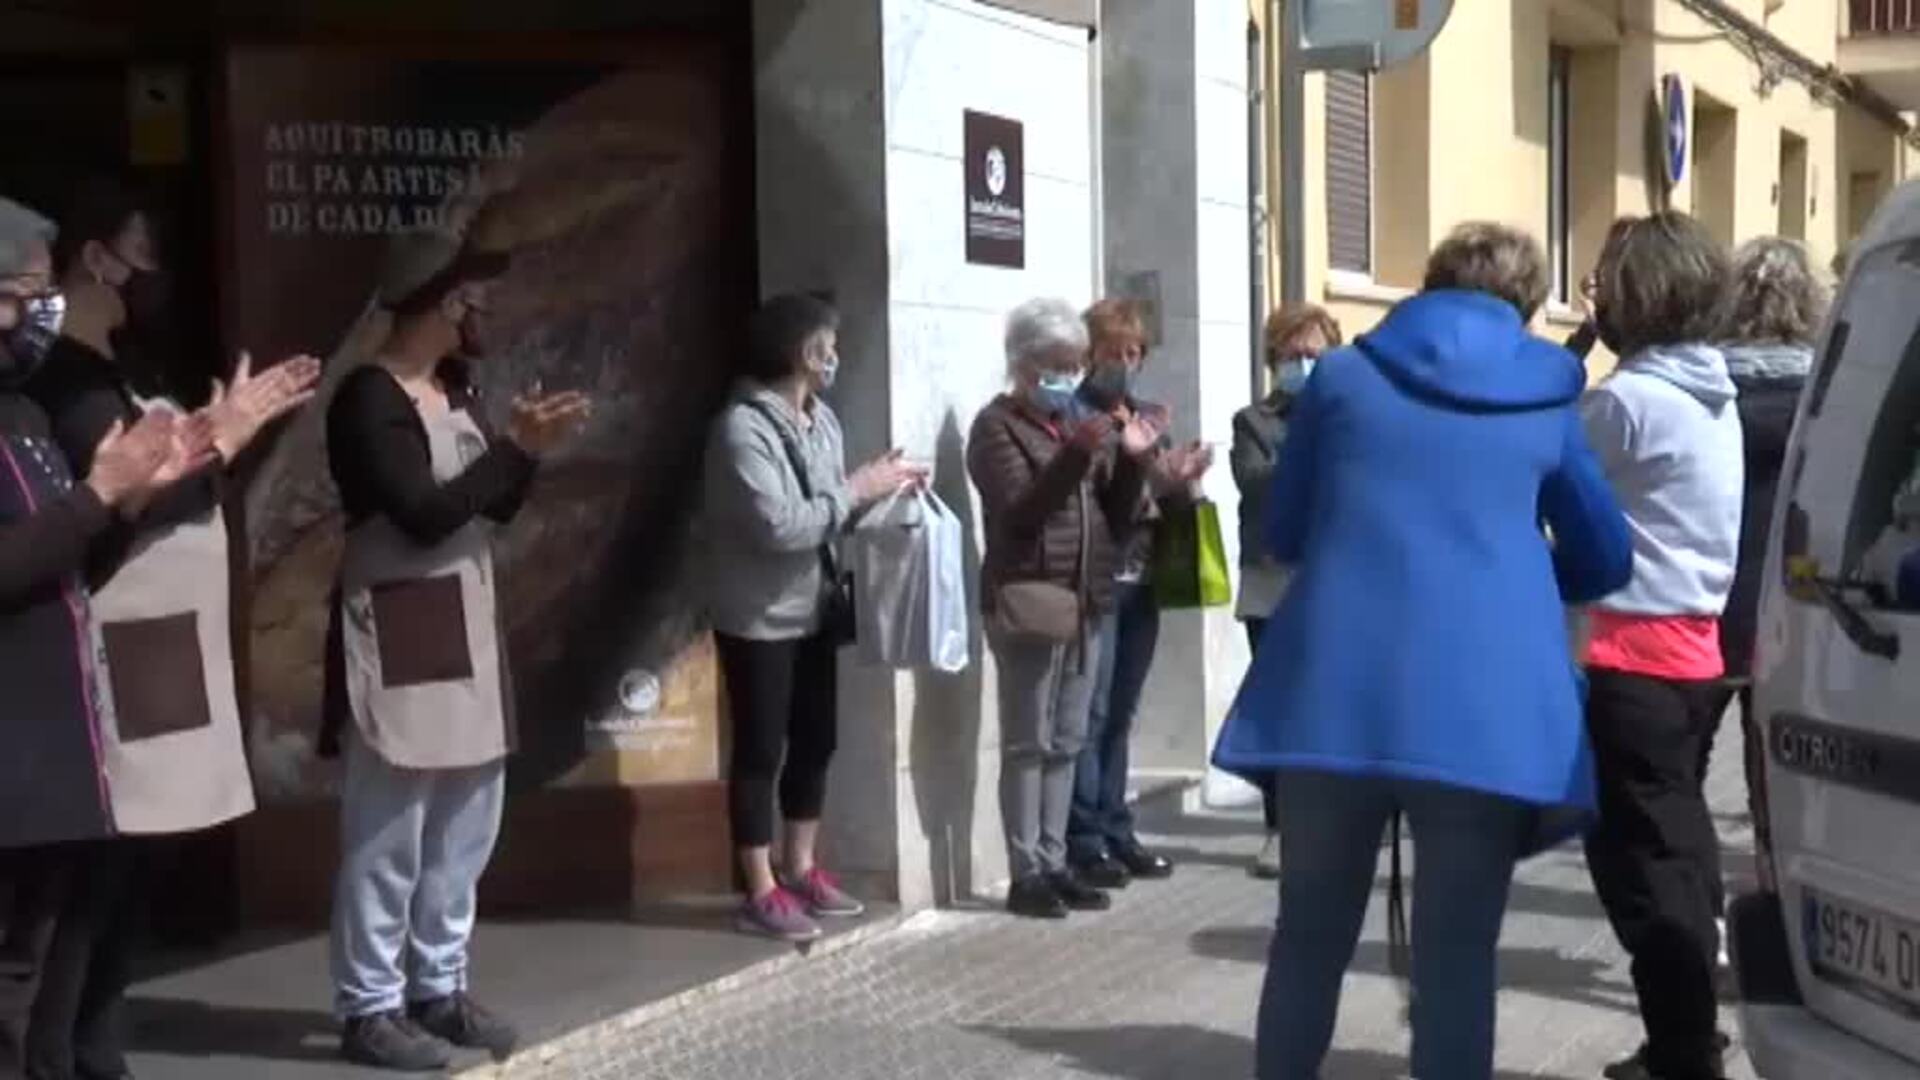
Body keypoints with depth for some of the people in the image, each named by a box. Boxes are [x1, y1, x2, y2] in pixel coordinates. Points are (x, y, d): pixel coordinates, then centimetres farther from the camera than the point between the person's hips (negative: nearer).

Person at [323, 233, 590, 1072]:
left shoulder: (456, 389, 13)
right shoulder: (369, 398, -13)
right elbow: (424, 515, -21)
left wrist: (525, 449, 1)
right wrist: (518, 448, -16)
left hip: (465, 630, 9)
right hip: (398, 634, -9)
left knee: (463, 829, 12)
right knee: (389, 836, -4)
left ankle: (438, 989, 22)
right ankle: (370, 1009, 5)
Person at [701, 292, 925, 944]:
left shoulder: (822, 420, 8)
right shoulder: (743, 428, -19)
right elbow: (780, 526, -26)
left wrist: (881, 490, -3)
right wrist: (858, 490, -19)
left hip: (814, 611, 8)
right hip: (758, 619, -8)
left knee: (815, 742, 14)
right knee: (761, 751, 0)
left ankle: (802, 870, 28)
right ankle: (761, 893, 9)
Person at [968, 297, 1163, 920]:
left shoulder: (1082, 420, 17)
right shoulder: (997, 426, -3)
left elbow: (1117, 519, 14)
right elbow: (1020, 512, -16)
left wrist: (1132, 461, -3)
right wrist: (1076, 454, -27)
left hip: (1088, 600, 7)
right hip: (1029, 600, -7)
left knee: (1067, 742, 9)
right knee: (1028, 742, -4)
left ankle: (1054, 863, 16)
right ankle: (1026, 874, 0)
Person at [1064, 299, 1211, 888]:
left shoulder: (1148, 417, 15)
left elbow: (1167, 502, 15)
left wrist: (1180, 480, -6)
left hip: (1141, 580, 7)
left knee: (1120, 715, 11)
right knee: (1091, 714, -6)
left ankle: (1115, 832, 17)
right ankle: (1085, 841, -1)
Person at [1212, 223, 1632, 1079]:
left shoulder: (1343, 376, 10)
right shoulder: (1547, 401, 12)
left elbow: (1283, 533, 18)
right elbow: (1605, 563, 20)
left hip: (1335, 699, 1)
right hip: (1487, 711, 0)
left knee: (1309, 941, 14)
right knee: (1457, 960, 5)